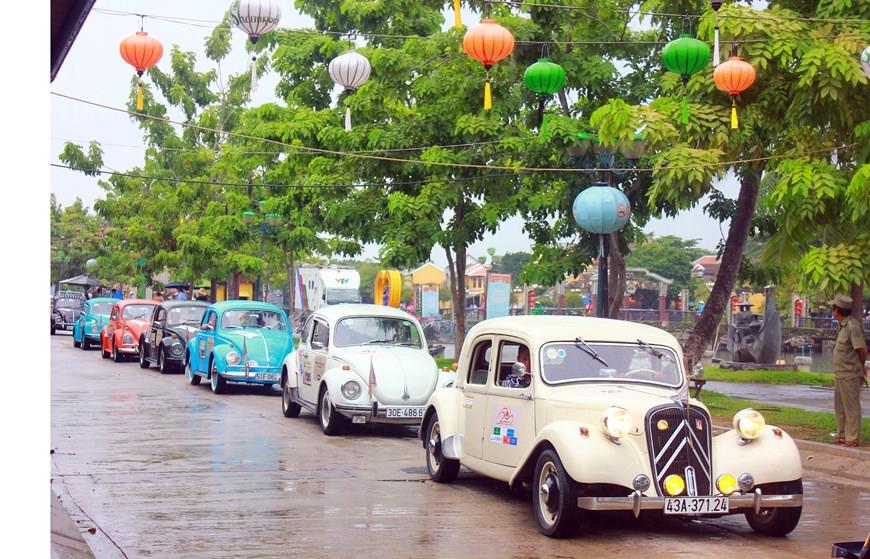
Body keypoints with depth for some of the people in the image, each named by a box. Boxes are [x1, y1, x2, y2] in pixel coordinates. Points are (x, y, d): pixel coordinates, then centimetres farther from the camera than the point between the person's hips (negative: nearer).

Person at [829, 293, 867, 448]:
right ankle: (842, 436, 26)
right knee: (840, 406, 17)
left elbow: (862, 350, -18)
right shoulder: (844, 325, 12)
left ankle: (853, 438, 4)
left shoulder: (853, 326, -18)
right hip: (841, 375, 10)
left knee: (851, 407, -2)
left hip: (849, 375, -10)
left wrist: (860, 367, -2)